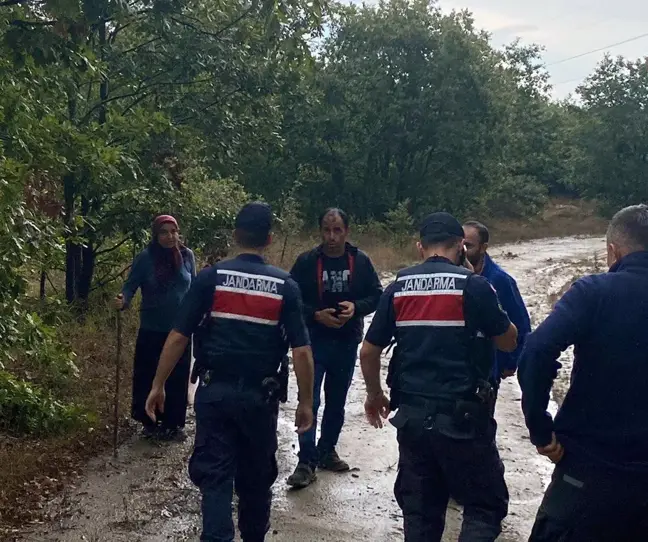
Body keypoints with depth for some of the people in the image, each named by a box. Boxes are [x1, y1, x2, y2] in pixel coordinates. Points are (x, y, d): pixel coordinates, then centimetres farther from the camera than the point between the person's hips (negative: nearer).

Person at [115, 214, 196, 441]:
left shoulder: (187, 256, -2)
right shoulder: (145, 258, -9)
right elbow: (131, 285, -10)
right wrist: (123, 300, -31)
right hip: (152, 329, -2)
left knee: (177, 378, 7)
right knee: (148, 377, 4)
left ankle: (173, 424, 20)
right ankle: (149, 422, 20)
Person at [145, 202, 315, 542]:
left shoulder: (210, 278, -5)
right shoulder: (285, 287, -4)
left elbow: (178, 337, -7)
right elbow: (301, 352, -7)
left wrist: (158, 385, 2)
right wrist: (306, 402, 2)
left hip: (215, 391, -1)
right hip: (260, 395, 1)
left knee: (214, 476, 5)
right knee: (257, 477, 19)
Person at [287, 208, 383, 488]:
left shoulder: (360, 261, -2)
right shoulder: (306, 262, -7)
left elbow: (376, 295, 3)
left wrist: (356, 307, -16)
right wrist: (316, 315, -19)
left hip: (347, 342, 3)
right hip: (313, 341, -3)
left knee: (337, 401, 15)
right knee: (309, 401, -8)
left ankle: (326, 451, 32)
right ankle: (307, 462, -2)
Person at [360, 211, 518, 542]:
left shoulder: (398, 288, 4)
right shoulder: (473, 285, -8)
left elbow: (369, 352, 5)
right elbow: (509, 341, 3)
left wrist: (374, 395, 22)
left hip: (412, 414, 4)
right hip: (462, 415, -4)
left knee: (419, 508, 16)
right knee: (486, 504, 9)